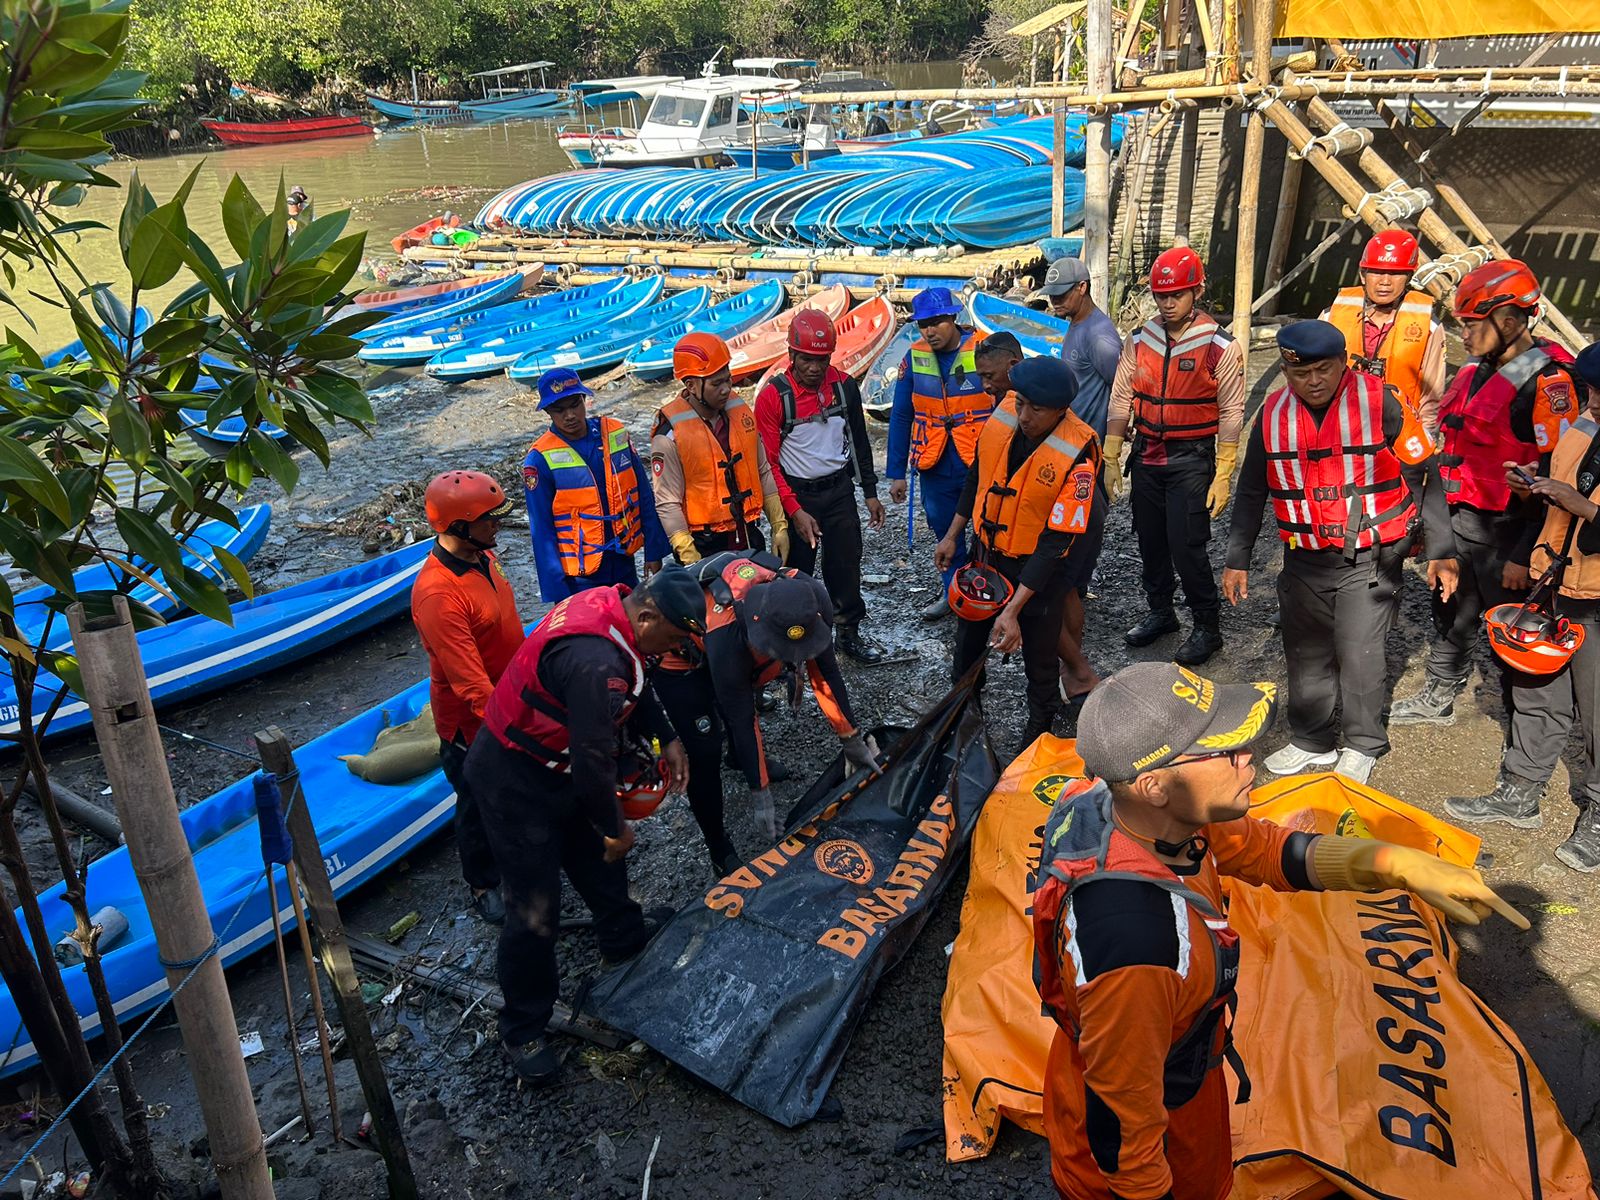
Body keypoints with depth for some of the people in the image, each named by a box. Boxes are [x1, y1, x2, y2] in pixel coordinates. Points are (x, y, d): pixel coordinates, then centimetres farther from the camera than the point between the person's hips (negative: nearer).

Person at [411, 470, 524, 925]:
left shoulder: (483, 557, -4)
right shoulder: (437, 593, -33)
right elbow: (470, 683, -32)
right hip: (471, 722, -8)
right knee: (480, 804, 15)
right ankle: (484, 886, 38)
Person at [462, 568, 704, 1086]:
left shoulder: (611, 604, -8)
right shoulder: (596, 663, -37)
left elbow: (635, 685, 13)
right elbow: (593, 759, -29)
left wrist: (666, 738, 8)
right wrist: (615, 828, -13)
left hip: (555, 762, 10)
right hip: (516, 781, -10)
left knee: (599, 854, 26)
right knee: (534, 912, 1)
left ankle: (624, 938, 51)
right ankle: (523, 1029, 21)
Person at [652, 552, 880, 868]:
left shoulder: (805, 599, -29)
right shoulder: (727, 637, -44)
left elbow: (825, 670, -14)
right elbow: (741, 721, -32)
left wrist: (852, 740, -7)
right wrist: (759, 794, -24)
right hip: (678, 659, -6)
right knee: (705, 752, -11)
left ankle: (743, 758, 56)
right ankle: (719, 849, 5)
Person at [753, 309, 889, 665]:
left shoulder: (844, 386, -3)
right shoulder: (773, 396, -16)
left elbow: (859, 442, 9)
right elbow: (767, 462, -14)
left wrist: (870, 493, 10)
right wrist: (795, 511, -18)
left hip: (839, 489, 4)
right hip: (796, 494, -4)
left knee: (846, 562, 11)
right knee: (797, 570, 7)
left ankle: (850, 632, 27)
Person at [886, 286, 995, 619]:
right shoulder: (915, 357, -1)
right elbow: (901, 417, 5)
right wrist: (896, 473, 5)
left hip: (981, 466, -4)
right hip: (934, 467, 4)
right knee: (945, 531, 18)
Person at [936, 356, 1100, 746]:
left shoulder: (1076, 456, -29)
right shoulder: (1004, 414, -13)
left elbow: (1055, 540, -27)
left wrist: (1013, 610, -29)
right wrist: (952, 535, 12)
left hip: (1038, 568, -5)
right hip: (987, 553, 5)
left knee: (1039, 660, 12)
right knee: (968, 642, 23)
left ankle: (1038, 734, 38)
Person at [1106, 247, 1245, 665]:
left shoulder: (1220, 346, -9)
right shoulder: (1139, 340, 3)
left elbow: (1231, 415, -8)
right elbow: (1120, 402, 7)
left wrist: (1222, 476, -11)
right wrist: (1111, 460, 5)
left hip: (1192, 460, -4)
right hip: (1146, 456, 5)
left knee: (1187, 546, -6)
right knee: (1150, 541, 12)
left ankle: (1207, 627, 11)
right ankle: (1160, 613, 31)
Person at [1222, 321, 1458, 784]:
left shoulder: (1380, 401, -12)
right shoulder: (1273, 413, -1)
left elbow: (1424, 475, -5)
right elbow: (1251, 491, 9)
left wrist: (1440, 550, -6)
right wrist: (1237, 559, 9)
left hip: (1370, 558, -4)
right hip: (1304, 560, 4)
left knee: (1358, 653, -4)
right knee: (1306, 655, 12)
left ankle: (1363, 746, 19)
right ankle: (1312, 741, 31)